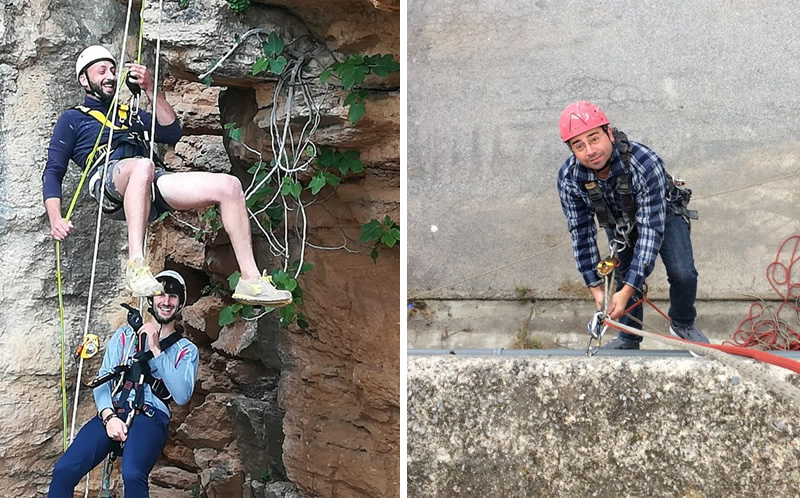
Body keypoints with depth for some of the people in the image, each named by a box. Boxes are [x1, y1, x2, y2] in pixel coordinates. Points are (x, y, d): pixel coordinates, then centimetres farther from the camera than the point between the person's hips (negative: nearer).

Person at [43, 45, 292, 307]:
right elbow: (53, 172, 11)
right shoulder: (72, 119, 22)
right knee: (142, 166, -42)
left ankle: (250, 280, -18)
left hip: (151, 187, 5)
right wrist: (56, 219, -7)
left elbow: (172, 133, 22)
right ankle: (136, 265, -49)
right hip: (110, 180, -5)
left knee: (229, 185, -14)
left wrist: (150, 90, 13)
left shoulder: (130, 115, 36)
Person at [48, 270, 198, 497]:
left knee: (132, 474, -36)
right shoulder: (125, 334, 20)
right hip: (113, 412, 2)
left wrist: (155, 349, -5)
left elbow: (182, 395, -3)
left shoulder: (186, 350, 14)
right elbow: (103, 380, 11)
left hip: (152, 417, -2)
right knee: (64, 469, -25)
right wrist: (108, 416, -9)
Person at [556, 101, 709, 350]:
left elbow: (651, 229, -40)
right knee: (623, 280, 1)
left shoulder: (646, 164, -43)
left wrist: (627, 291, -42)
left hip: (662, 212, -2)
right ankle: (629, 339, 29)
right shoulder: (569, 178, -31)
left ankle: (683, 325, 17)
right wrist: (596, 287, -20)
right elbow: (581, 233, -18)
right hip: (617, 222, 3)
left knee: (683, 275, -13)